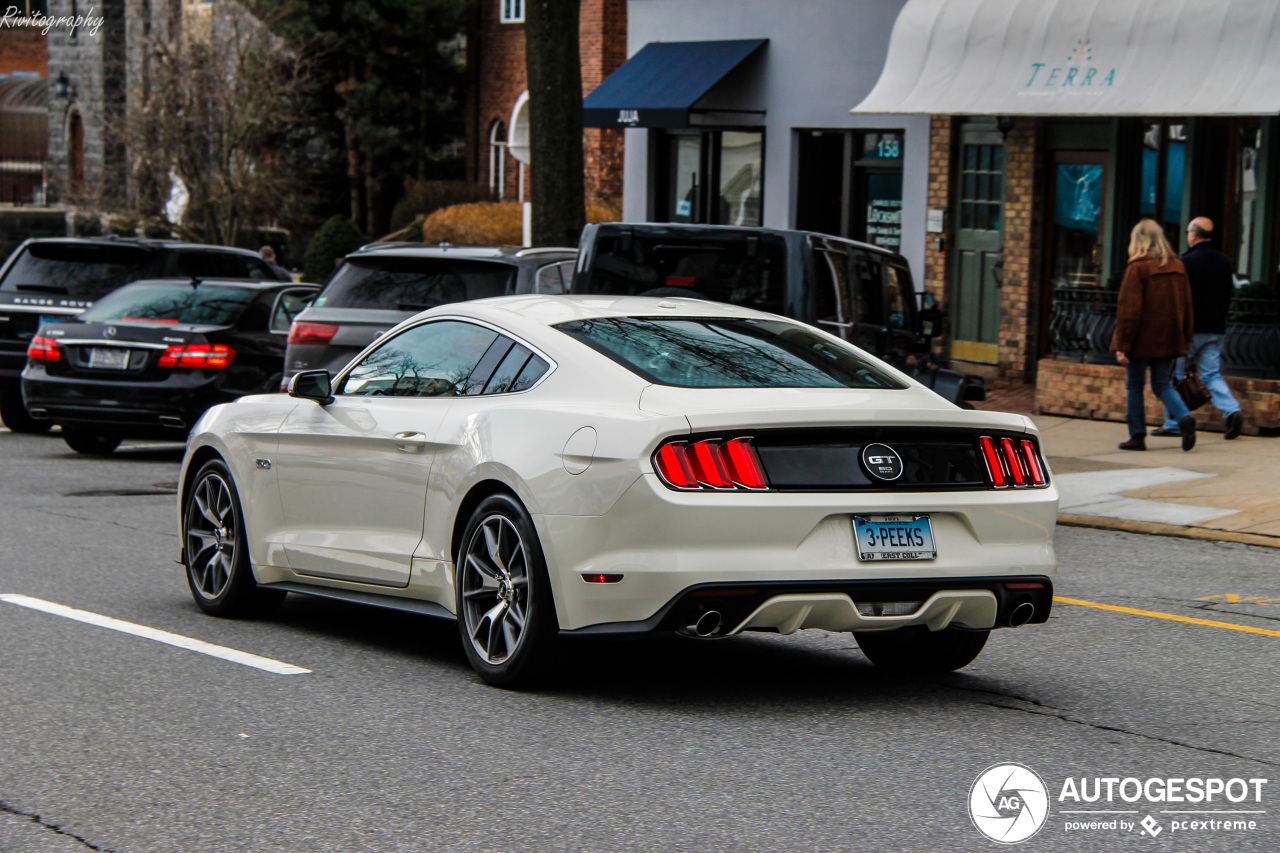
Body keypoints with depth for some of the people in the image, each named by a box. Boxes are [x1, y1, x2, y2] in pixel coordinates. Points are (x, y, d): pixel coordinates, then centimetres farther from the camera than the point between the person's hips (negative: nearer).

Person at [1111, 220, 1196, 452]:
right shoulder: (1177, 267, 7)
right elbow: (1186, 306, 11)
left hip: (1142, 340, -5)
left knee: (1134, 386, 8)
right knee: (1162, 385, 11)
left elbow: (1129, 309, -14)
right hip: (1168, 340, 5)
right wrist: (1185, 340, 17)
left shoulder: (1138, 267, -12)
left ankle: (1137, 436, 9)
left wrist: (1122, 345, -12)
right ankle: (1185, 417, -14)